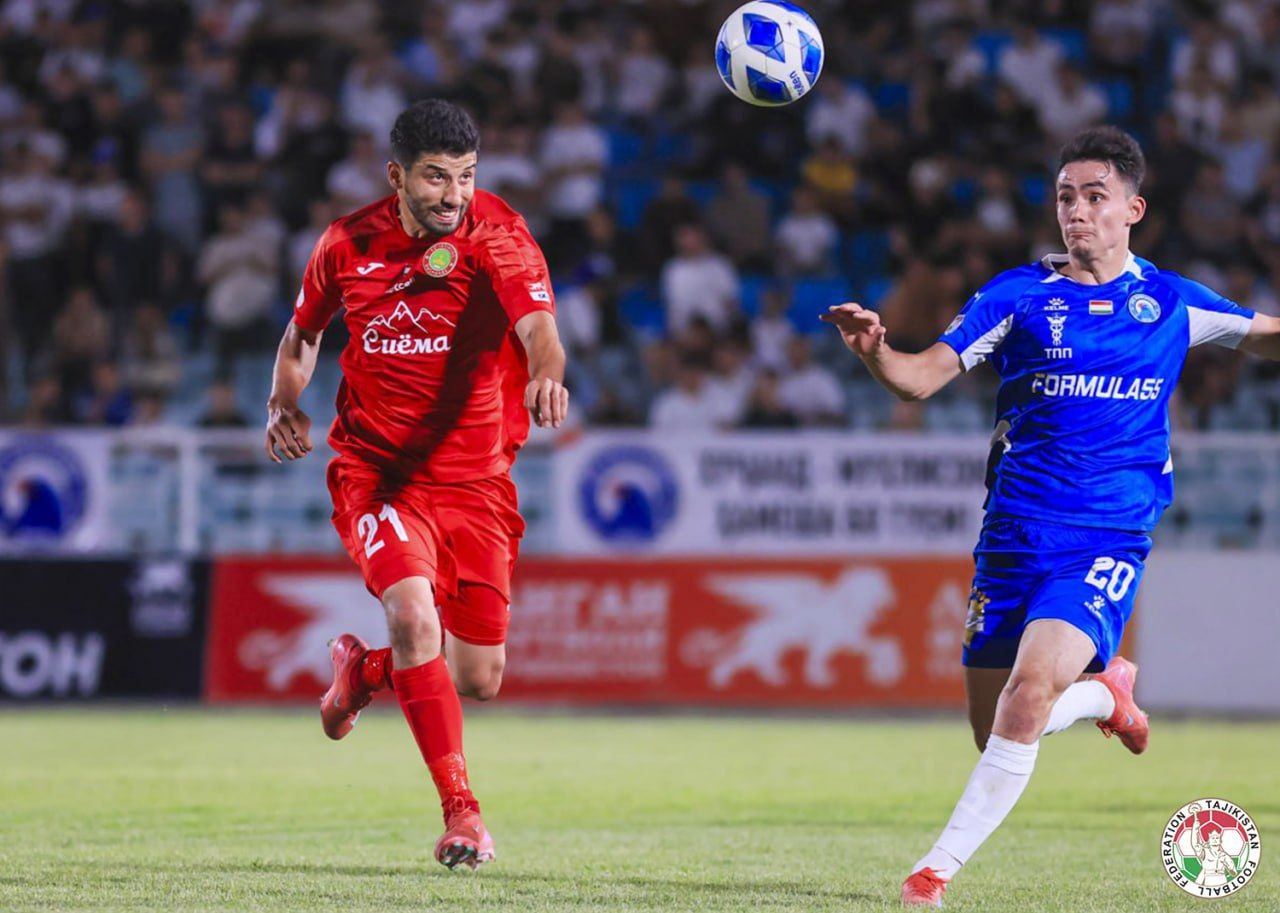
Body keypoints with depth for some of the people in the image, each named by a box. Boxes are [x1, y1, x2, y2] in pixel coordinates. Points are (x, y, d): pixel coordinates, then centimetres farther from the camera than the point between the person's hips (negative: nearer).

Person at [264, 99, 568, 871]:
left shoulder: (496, 232, -10)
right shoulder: (348, 244, -2)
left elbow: (537, 323, -28)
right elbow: (304, 332, 17)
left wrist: (546, 373, -51)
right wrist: (285, 403, -2)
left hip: (476, 479, 0)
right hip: (375, 471, 0)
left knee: (480, 682, 3)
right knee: (414, 611, -27)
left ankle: (365, 667, 37)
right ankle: (461, 809, -19)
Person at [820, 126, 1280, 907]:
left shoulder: (1170, 301, 7)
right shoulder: (1019, 295, 2)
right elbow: (925, 377, -6)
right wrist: (874, 352, -26)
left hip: (1108, 541, -2)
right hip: (1015, 538, 2)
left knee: (1031, 688, -24)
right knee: (996, 732, 5)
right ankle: (1107, 693, 38)